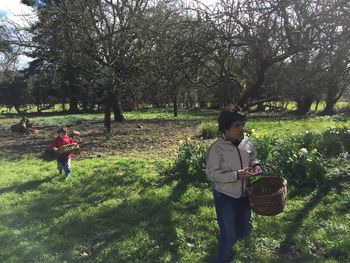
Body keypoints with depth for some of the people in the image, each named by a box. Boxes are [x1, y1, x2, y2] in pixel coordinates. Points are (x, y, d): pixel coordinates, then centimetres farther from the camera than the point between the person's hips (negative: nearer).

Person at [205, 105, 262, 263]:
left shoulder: (246, 142, -4)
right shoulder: (217, 148, -21)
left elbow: (252, 159, 14)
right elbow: (211, 174, -20)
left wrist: (256, 165, -9)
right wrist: (236, 175, -28)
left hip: (244, 194, 6)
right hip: (225, 197, -6)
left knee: (245, 230, 21)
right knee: (229, 235, 6)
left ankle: (226, 240, 53)